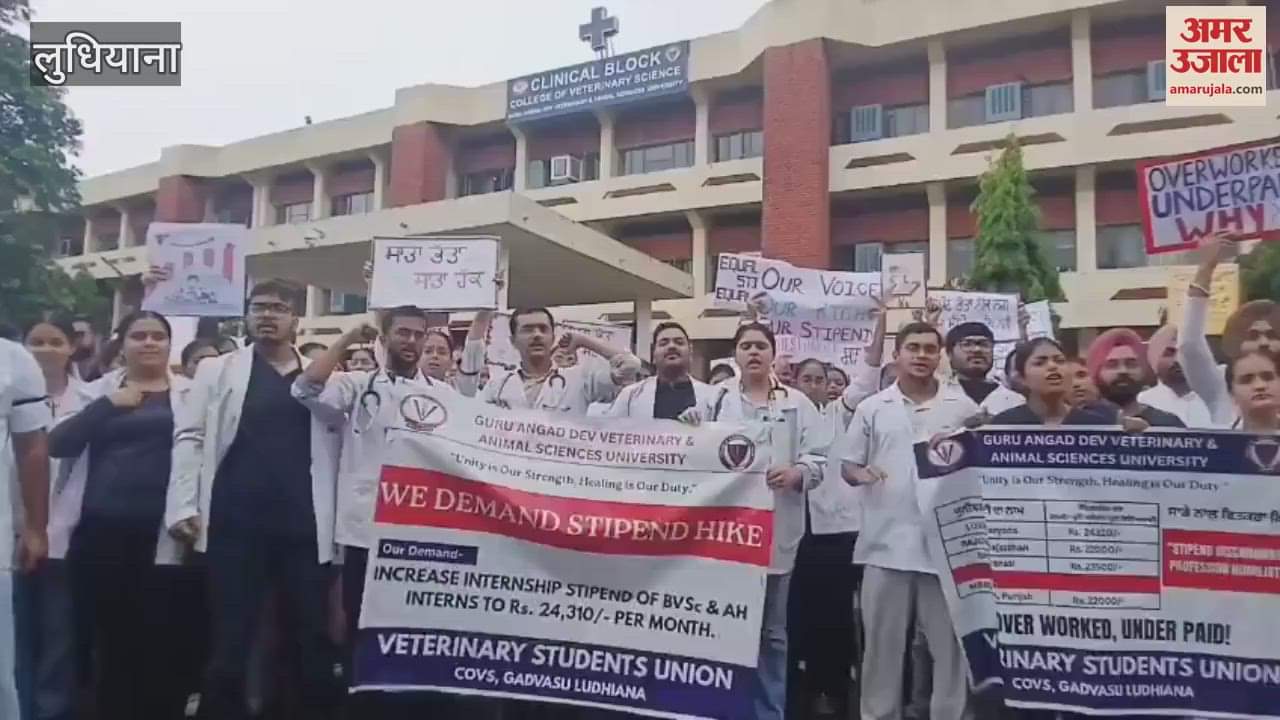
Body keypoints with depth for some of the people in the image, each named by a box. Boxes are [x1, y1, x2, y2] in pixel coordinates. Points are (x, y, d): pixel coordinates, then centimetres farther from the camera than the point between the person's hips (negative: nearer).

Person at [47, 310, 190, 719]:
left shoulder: (190, 391, 6)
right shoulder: (99, 391, 11)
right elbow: (58, 443, 0)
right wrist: (109, 405, -8)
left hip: (162, 533, -2)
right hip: (103, 531, 2)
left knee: (162, 640, 0)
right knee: (111, 640, 8)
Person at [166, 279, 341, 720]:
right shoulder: (218, 371, 10)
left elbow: (338, 446, 8)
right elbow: (189, 436, 4)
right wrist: (183, 506, -8)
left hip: (303, 526, 1)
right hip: (235, 524, 0)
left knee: (314, 638, 7)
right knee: (228, 640, 6)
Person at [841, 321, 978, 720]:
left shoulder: (963, 407, 5)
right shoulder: (871, 408, 6)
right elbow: (847, 465, 9)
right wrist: (860, 473, -13)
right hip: (886, 543, 0)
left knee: (949, 642, 8)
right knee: (882, 642, 9)